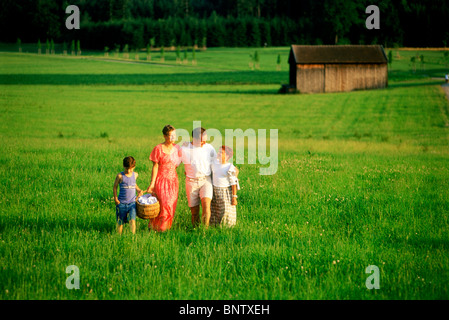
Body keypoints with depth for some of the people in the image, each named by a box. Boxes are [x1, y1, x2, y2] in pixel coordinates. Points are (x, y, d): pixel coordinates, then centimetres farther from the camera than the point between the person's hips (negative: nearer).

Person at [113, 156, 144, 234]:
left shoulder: (135, 175, 6)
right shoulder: (120, 176, -6)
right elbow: (115, 187, 4)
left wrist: (139, 190, 9)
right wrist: (115, 198, -5)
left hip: (132, 203, 2)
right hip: (121, 203, -2)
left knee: (132, 220, -16)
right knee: (120, 223, 7)